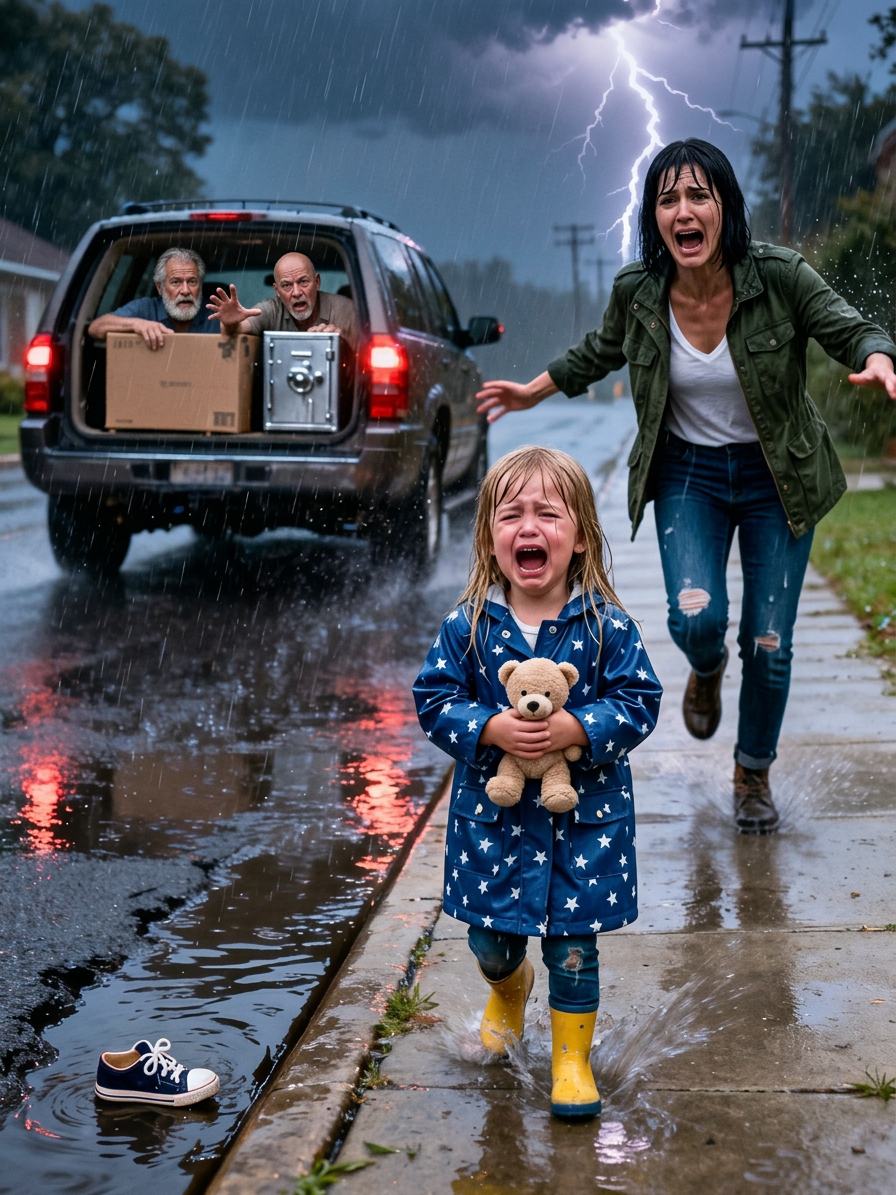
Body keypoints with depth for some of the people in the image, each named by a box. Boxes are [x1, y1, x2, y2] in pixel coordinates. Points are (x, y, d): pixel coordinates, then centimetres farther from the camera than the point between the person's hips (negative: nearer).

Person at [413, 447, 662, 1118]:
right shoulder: (468, 625, -7)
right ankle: (509, 987, 49)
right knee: (490, 940, 12)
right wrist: (490, 729, -20)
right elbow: (434, 701, -4)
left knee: (572, 945, 6)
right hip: (491, 814, 2)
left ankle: (572, 1057, 28)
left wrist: (575, 729, -23)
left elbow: (639, 703, -8)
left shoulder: (606, 624, -10)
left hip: (585, 815, -1)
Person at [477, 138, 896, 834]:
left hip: (776, 476, -1)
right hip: (687, 470, 1)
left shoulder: (780, 276, -19)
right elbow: (602, 351, 11)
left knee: (769, 645, 1)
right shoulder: (637, 290, -10)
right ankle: (707, 671, 22)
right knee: (695, 616, -20)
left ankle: (754, 774, 29)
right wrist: (534, 392, 16)